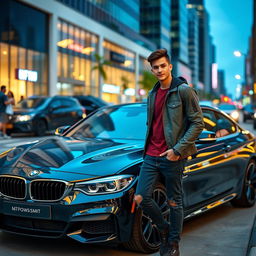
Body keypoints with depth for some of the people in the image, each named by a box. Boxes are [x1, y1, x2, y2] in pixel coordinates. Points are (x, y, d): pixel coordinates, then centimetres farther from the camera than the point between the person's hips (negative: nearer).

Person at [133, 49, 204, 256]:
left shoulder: (183, 90, -7)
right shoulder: (152, 94, 14)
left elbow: (198, 123, -11)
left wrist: (178, 149, -16)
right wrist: (149, 147, 14)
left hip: (173, 157, -6)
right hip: (151, 156, 6)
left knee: (174, 203, 6)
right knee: (141, 198, 0)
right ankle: (164, 229, 24)